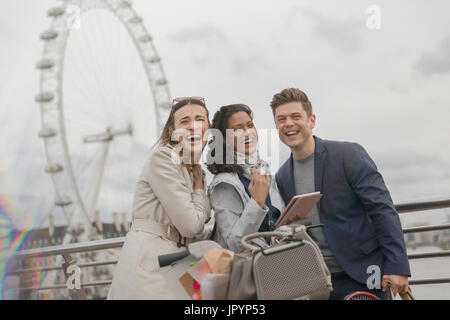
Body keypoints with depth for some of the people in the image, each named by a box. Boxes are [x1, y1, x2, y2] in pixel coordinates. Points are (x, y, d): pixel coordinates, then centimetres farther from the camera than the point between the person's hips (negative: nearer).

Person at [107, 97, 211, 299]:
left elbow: (196, 233, 11)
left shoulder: (196, 170, 15)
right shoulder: (162, 159, -10)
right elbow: (190, 225, -15)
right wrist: (199, 186, 0)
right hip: (148, 265, -8)